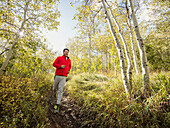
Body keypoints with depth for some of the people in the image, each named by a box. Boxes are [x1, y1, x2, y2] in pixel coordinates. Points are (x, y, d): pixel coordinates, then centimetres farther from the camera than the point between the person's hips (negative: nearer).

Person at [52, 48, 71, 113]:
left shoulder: (69, 60, 14)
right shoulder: (59, 58, 5)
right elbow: (54, 64, -2)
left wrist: (68, 71, 11)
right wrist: (60, 66, -17)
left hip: (64, 77, 1)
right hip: (57, 76, -1)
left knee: (60, 90, -7)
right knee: (54, 88, 15)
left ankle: (57, 105, -1)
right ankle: (54, 94, 53)